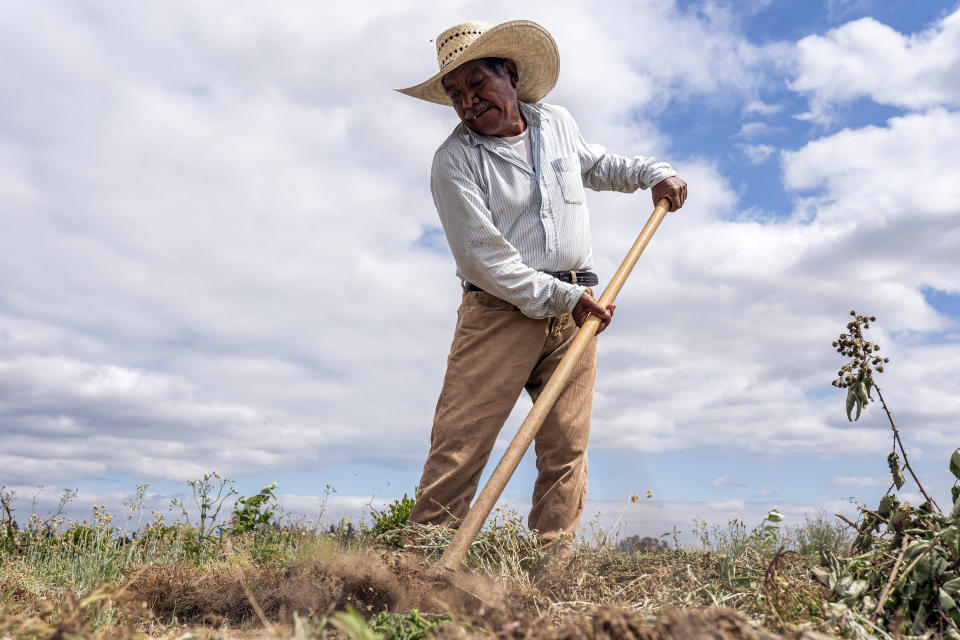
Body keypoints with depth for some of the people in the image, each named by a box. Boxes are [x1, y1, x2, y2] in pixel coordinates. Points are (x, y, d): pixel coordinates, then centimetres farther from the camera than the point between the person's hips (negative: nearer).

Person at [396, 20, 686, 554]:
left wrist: (652, 172, 21)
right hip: (500, 310, -4)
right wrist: (561, 296, -15)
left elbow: (594, 164, 35)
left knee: (567, 449, 0)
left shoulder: (558, 123, 12)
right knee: (458, 442, -11)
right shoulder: (454, 160, -5)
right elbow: (484, 257, -12)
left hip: (574, 312, 5)